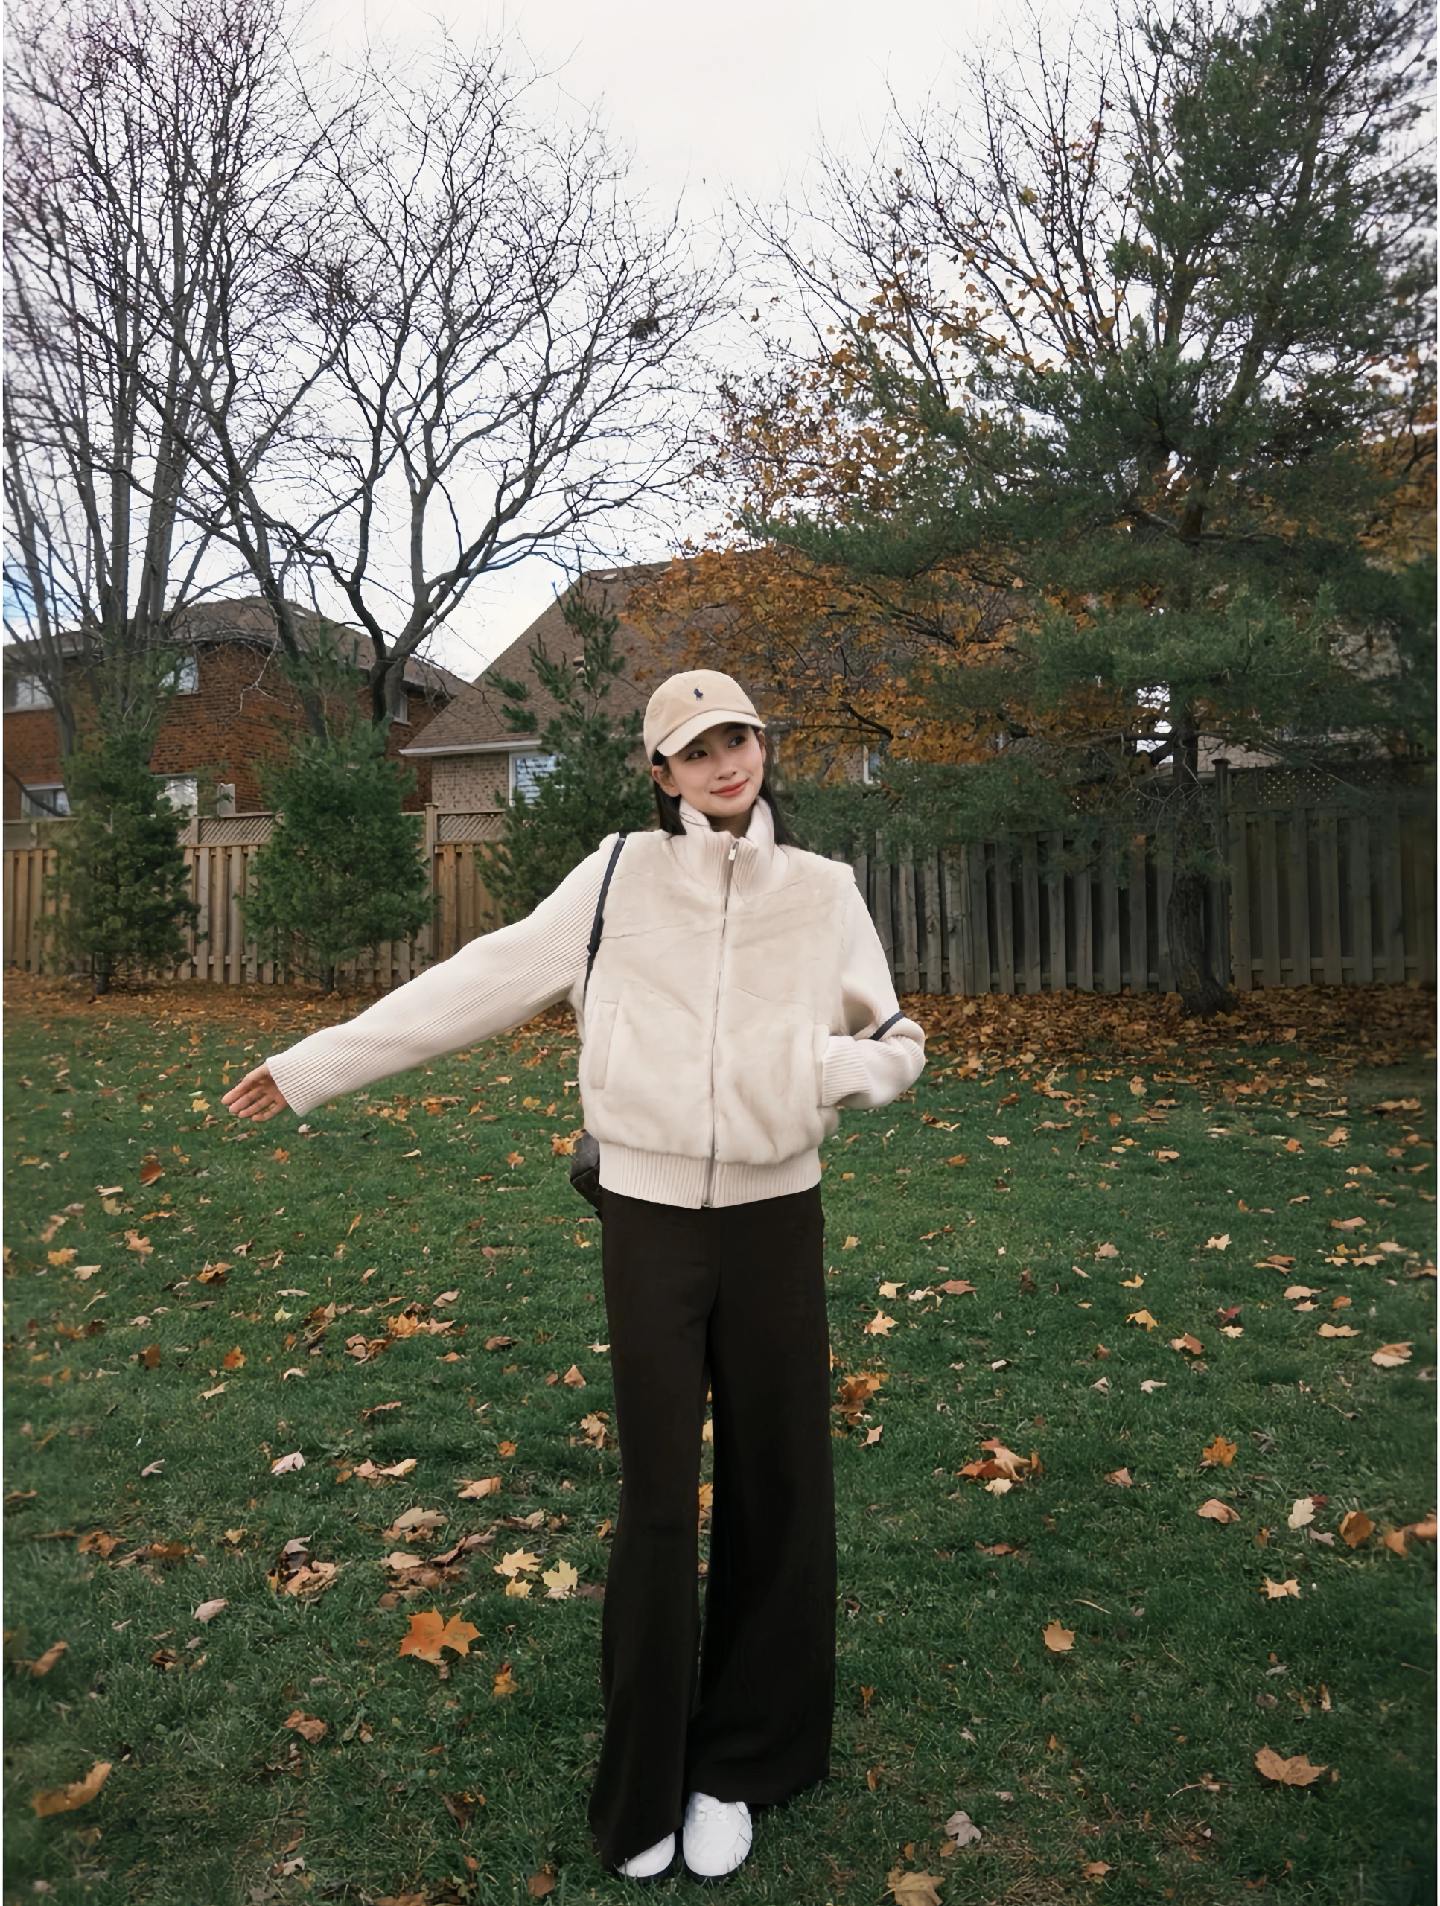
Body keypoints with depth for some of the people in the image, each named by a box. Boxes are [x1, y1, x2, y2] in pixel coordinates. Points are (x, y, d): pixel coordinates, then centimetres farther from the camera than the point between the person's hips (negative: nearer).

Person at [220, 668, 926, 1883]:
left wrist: (827, 1067, -16)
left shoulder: (823, 890, 1)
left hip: (775, 1219, 2)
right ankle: (646, 1783, 26)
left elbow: (897, 1045, 6)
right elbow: (480, 983, 0)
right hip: (651, 1218, -1)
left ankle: (738, 1764, 31)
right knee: (658, 1497, 5)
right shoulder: (619, 877, -2)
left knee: (775, 1488, 10)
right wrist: (319, 1060, 0)